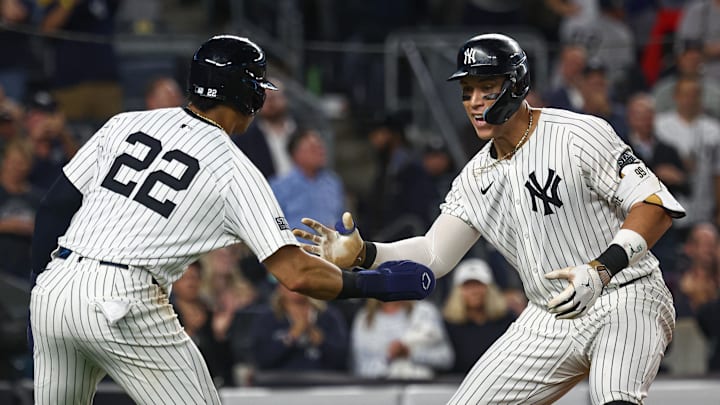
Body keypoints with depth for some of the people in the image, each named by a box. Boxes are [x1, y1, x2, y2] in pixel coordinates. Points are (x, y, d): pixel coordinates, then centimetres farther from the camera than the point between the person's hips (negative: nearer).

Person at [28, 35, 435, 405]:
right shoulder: (234, 169, -1)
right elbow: (296, 273, -7)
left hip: (53, 285, 5)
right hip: (123, 304, -5)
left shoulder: (126, 125, 12)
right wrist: (380, 283, 5)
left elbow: (54, 207, 11)